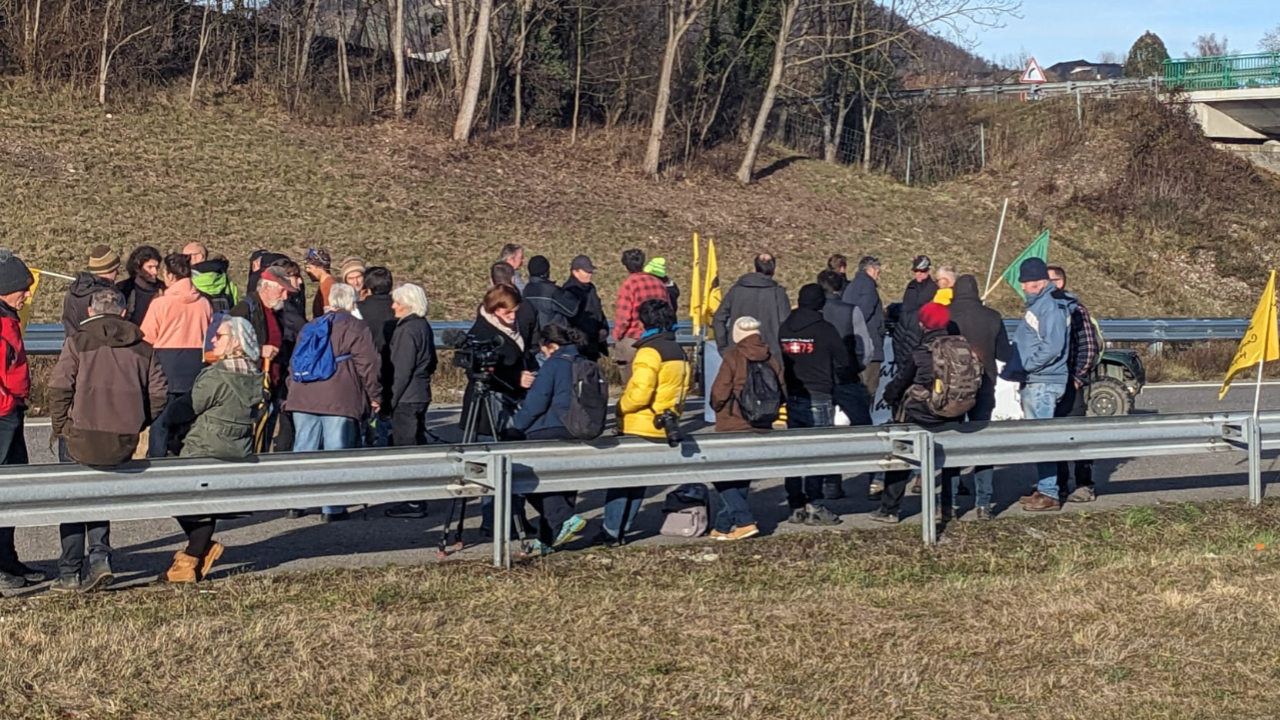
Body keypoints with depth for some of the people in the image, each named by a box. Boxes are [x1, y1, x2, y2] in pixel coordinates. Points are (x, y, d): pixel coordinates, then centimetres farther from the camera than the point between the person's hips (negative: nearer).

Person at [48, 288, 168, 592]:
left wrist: (61, 427, 1)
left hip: (81, 439, -3)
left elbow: (58, 388, -10)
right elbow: (159, 395, 3)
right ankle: (100, 556, 7)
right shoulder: (143, 348, 7)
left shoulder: (78, 342, -3)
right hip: (125, 442, 3)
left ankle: (70, 573, 15)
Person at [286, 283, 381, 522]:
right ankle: (332, 508, -2)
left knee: (303, 449, 11)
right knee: (335, 453, -2)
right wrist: (374, 395, 5)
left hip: (303, 398, 5)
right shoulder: (356, 328, 0)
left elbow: (295, 361, 23)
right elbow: (368, 365, -5)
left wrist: (293, 390, 32)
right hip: (339, 400, -5)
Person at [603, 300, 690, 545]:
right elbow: (682, 389, 14)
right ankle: (623, 529, 18)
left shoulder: (650, 351, -16)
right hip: (665, 427, 8)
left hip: (638, 428, -8)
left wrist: (619, 408, -6)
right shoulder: (679, 352, 11)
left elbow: (639, 393, -21)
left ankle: (612, 532, 1)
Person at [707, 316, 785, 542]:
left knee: (723, 477, 5)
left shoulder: (733, 358, -13)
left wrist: (717, 407, 7)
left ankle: (744, 522, -8)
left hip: (733, 428, -6)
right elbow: (782, 393, 4)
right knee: (742, 480, 16)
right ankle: (724, 526, 21)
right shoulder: (773, 360, 1)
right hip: (761, 430, 6)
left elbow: (718, 394, -15)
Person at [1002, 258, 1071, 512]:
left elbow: (1052, 348, -23)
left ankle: (1049, 493, -4)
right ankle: (1044, 488, 22)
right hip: (1033, 383, 10)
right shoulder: (1037, 305, 17)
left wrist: (1023, 367, -19)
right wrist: (1016, 368, 11)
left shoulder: (1051, 306, -14)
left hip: (1043, 383, -10)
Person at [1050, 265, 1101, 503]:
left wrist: (1078, 379, -13)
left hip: (1071, 384, -6)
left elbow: (1089, 347, -9)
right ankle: (1058, 483, 19)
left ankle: (1085, 486, 1)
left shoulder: (1076, 309, -6)